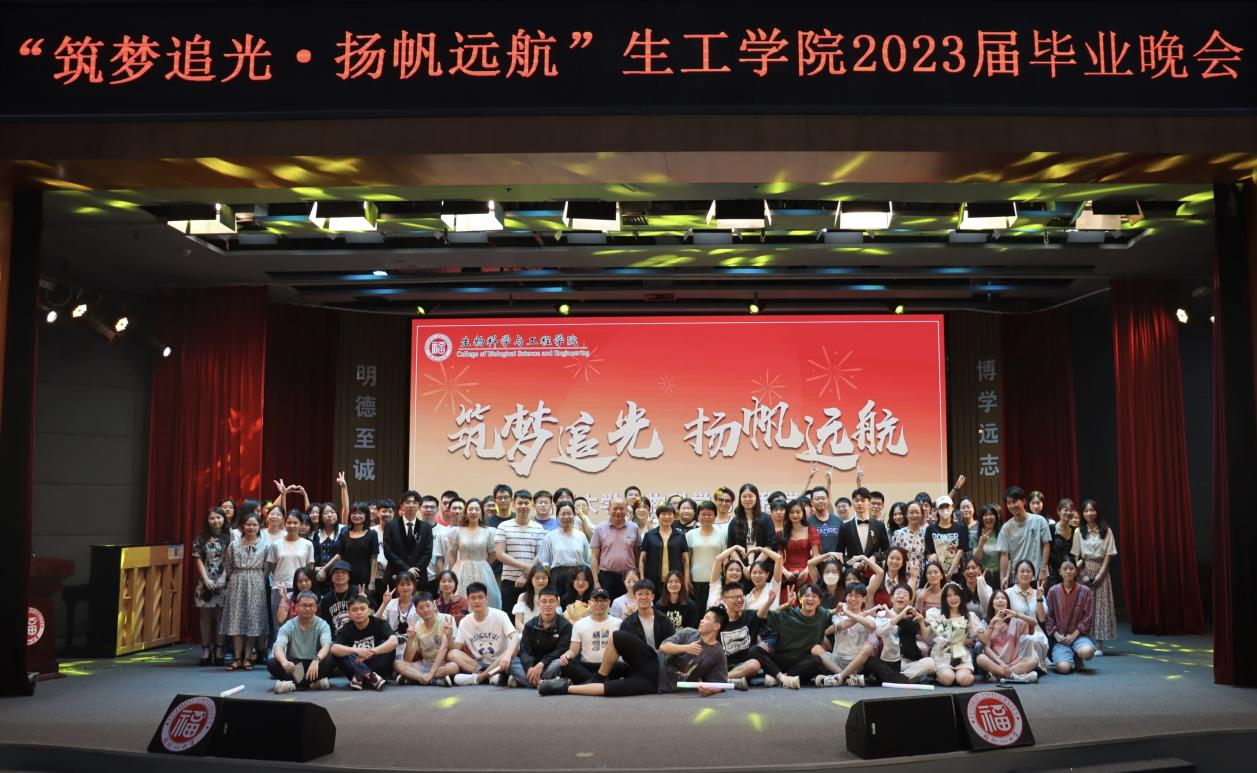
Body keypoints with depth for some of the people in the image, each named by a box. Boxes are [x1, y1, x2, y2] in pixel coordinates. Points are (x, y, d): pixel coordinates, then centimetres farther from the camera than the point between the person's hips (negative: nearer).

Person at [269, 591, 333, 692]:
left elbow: (326, 646, -21)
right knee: (271, 663, -27)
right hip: (293, 666, 1)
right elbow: (278, 647, -19)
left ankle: (294, 684, -31)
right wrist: (284, 661, -43)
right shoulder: (288, 626, -2)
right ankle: (314, 682, -35)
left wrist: (316, 660, -44)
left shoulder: (322, 625, -3)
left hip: (314, 665, -1)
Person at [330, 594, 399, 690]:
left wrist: (371, 652, -38)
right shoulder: (346, 629, -5)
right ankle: (370, 677, -31)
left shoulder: (379, 624, -8)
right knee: (338, 653, -23)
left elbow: (394, 641, -27)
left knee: (389, 647, -26)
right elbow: (334, 649, -24)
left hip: (379, 669, -1)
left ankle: (359, 677, -24)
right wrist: (357, 651, -39)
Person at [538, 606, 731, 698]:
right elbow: (663, 646, -2)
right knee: (617, 637, -18)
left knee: (608, 689, -22)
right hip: (653, 664, 4)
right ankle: (598, 678, 1)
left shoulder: (717, 654, -2)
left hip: (657, 683, -4)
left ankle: (565, 688, -5)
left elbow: (722, 684, -4)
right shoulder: (688, 633, 8)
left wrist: (709, 689, -25)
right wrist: (685, 648, -18)